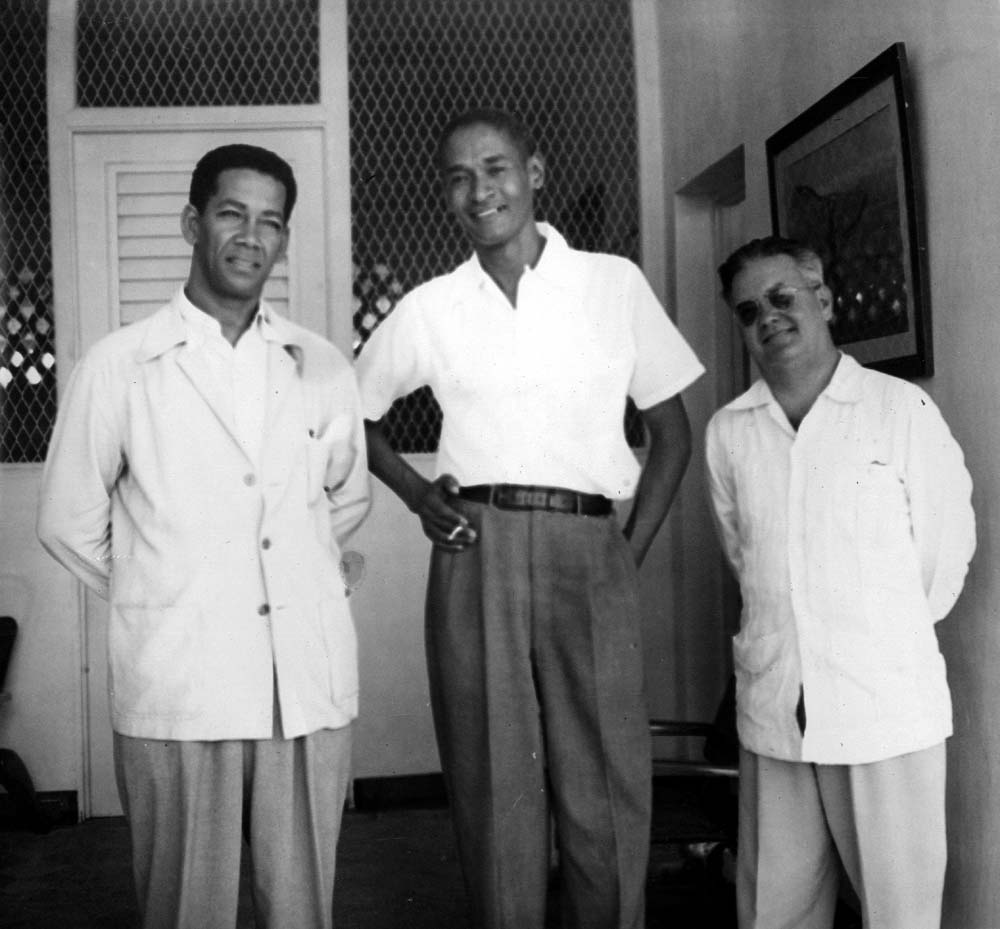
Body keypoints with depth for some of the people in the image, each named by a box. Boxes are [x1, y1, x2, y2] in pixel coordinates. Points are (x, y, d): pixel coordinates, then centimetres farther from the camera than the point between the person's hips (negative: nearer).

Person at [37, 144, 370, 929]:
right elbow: (70, 523, 5)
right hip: (176, 689, -2)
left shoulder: (323, 368, 7)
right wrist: (156, 598, 11)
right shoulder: (119, 366, -1)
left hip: (311, 686, 3)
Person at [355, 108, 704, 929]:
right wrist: (417, 495, 5)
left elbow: (672, 431, 11)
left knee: (606, 791, -1)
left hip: (588, 552, 0)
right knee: (492, 785, 4)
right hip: (475, 551, 1)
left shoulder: (615, 284, 7)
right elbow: (356, 414, 21)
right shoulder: (428, 309, 10)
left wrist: (632, 554, 2)